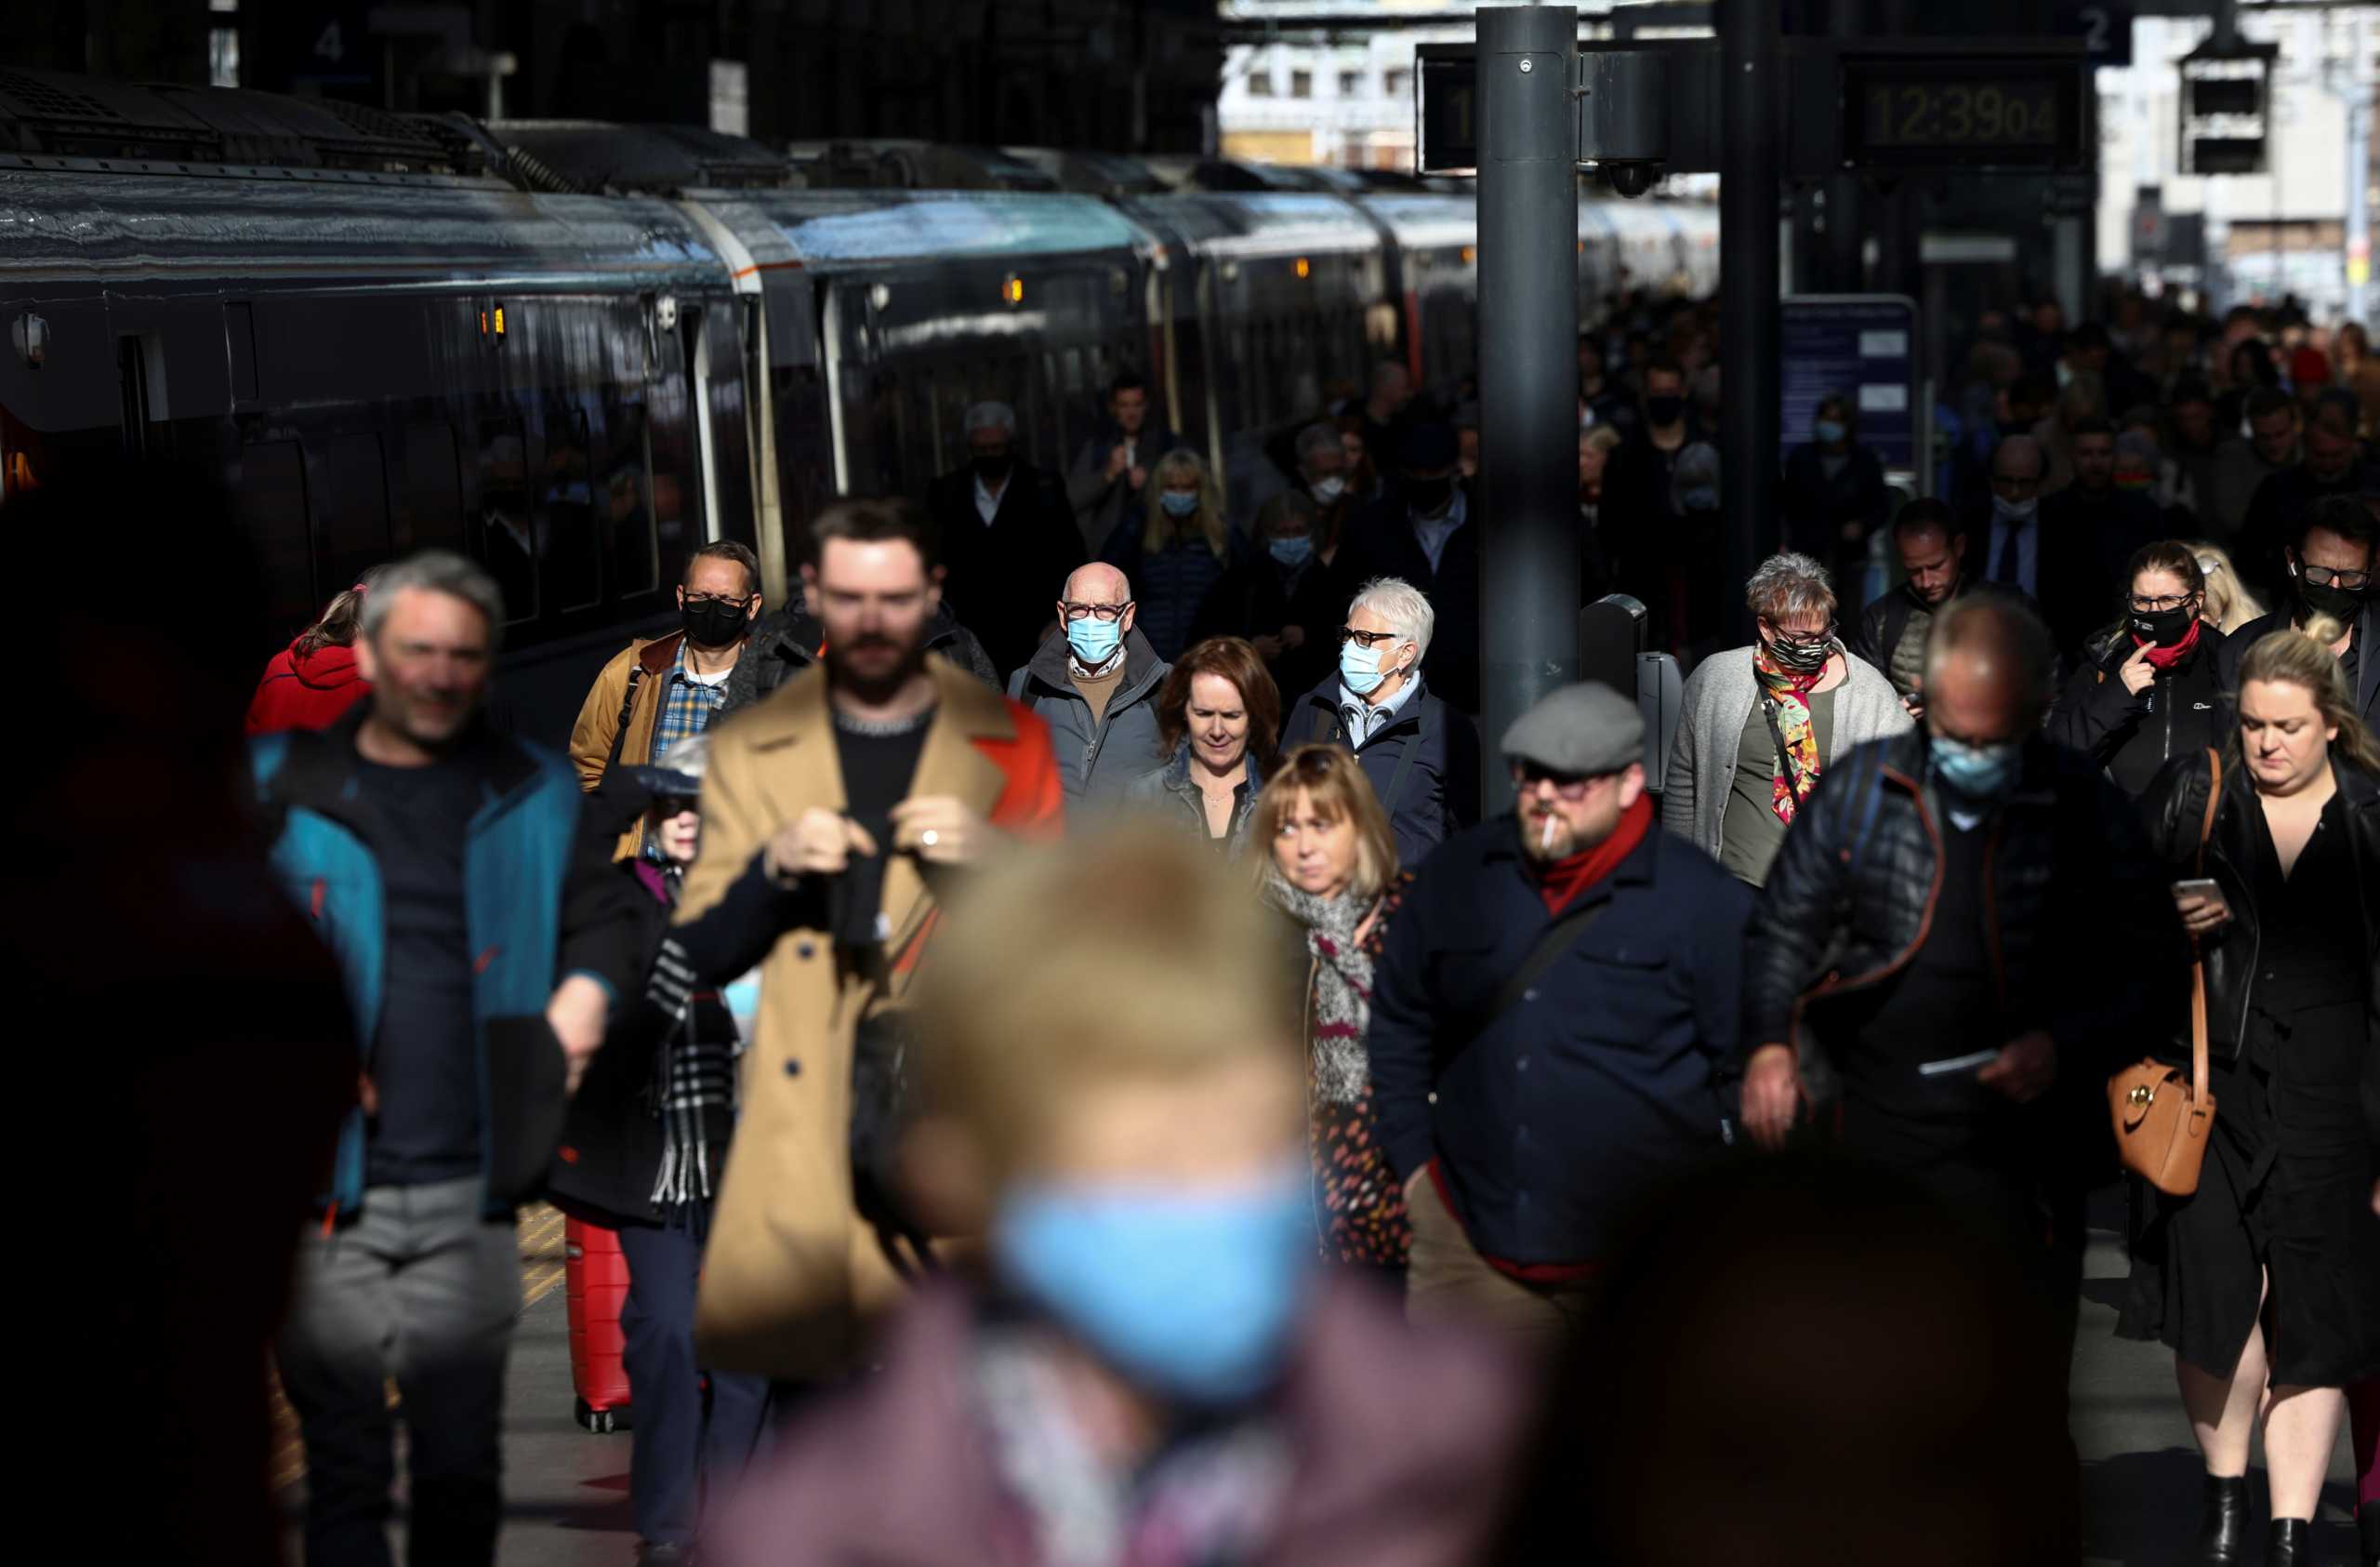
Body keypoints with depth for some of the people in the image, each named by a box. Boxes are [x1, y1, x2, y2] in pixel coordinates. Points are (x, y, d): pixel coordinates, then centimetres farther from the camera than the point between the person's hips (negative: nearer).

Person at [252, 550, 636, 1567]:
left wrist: (587, 988, -2)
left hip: (468, 1189, 2)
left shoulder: (534, 795, 10)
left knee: (461, 1466, 6)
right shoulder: (277, 787, 4)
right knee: (345, 1471, 1)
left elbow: (597, 918, 18)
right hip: (324, 1184, -1)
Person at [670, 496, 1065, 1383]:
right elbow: (703, 956, 8)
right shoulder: (749, 753, 11)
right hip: (808, 1133, 1)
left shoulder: (1008, 743, 9)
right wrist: (773, 868, -10)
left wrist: (996, 859, -10)